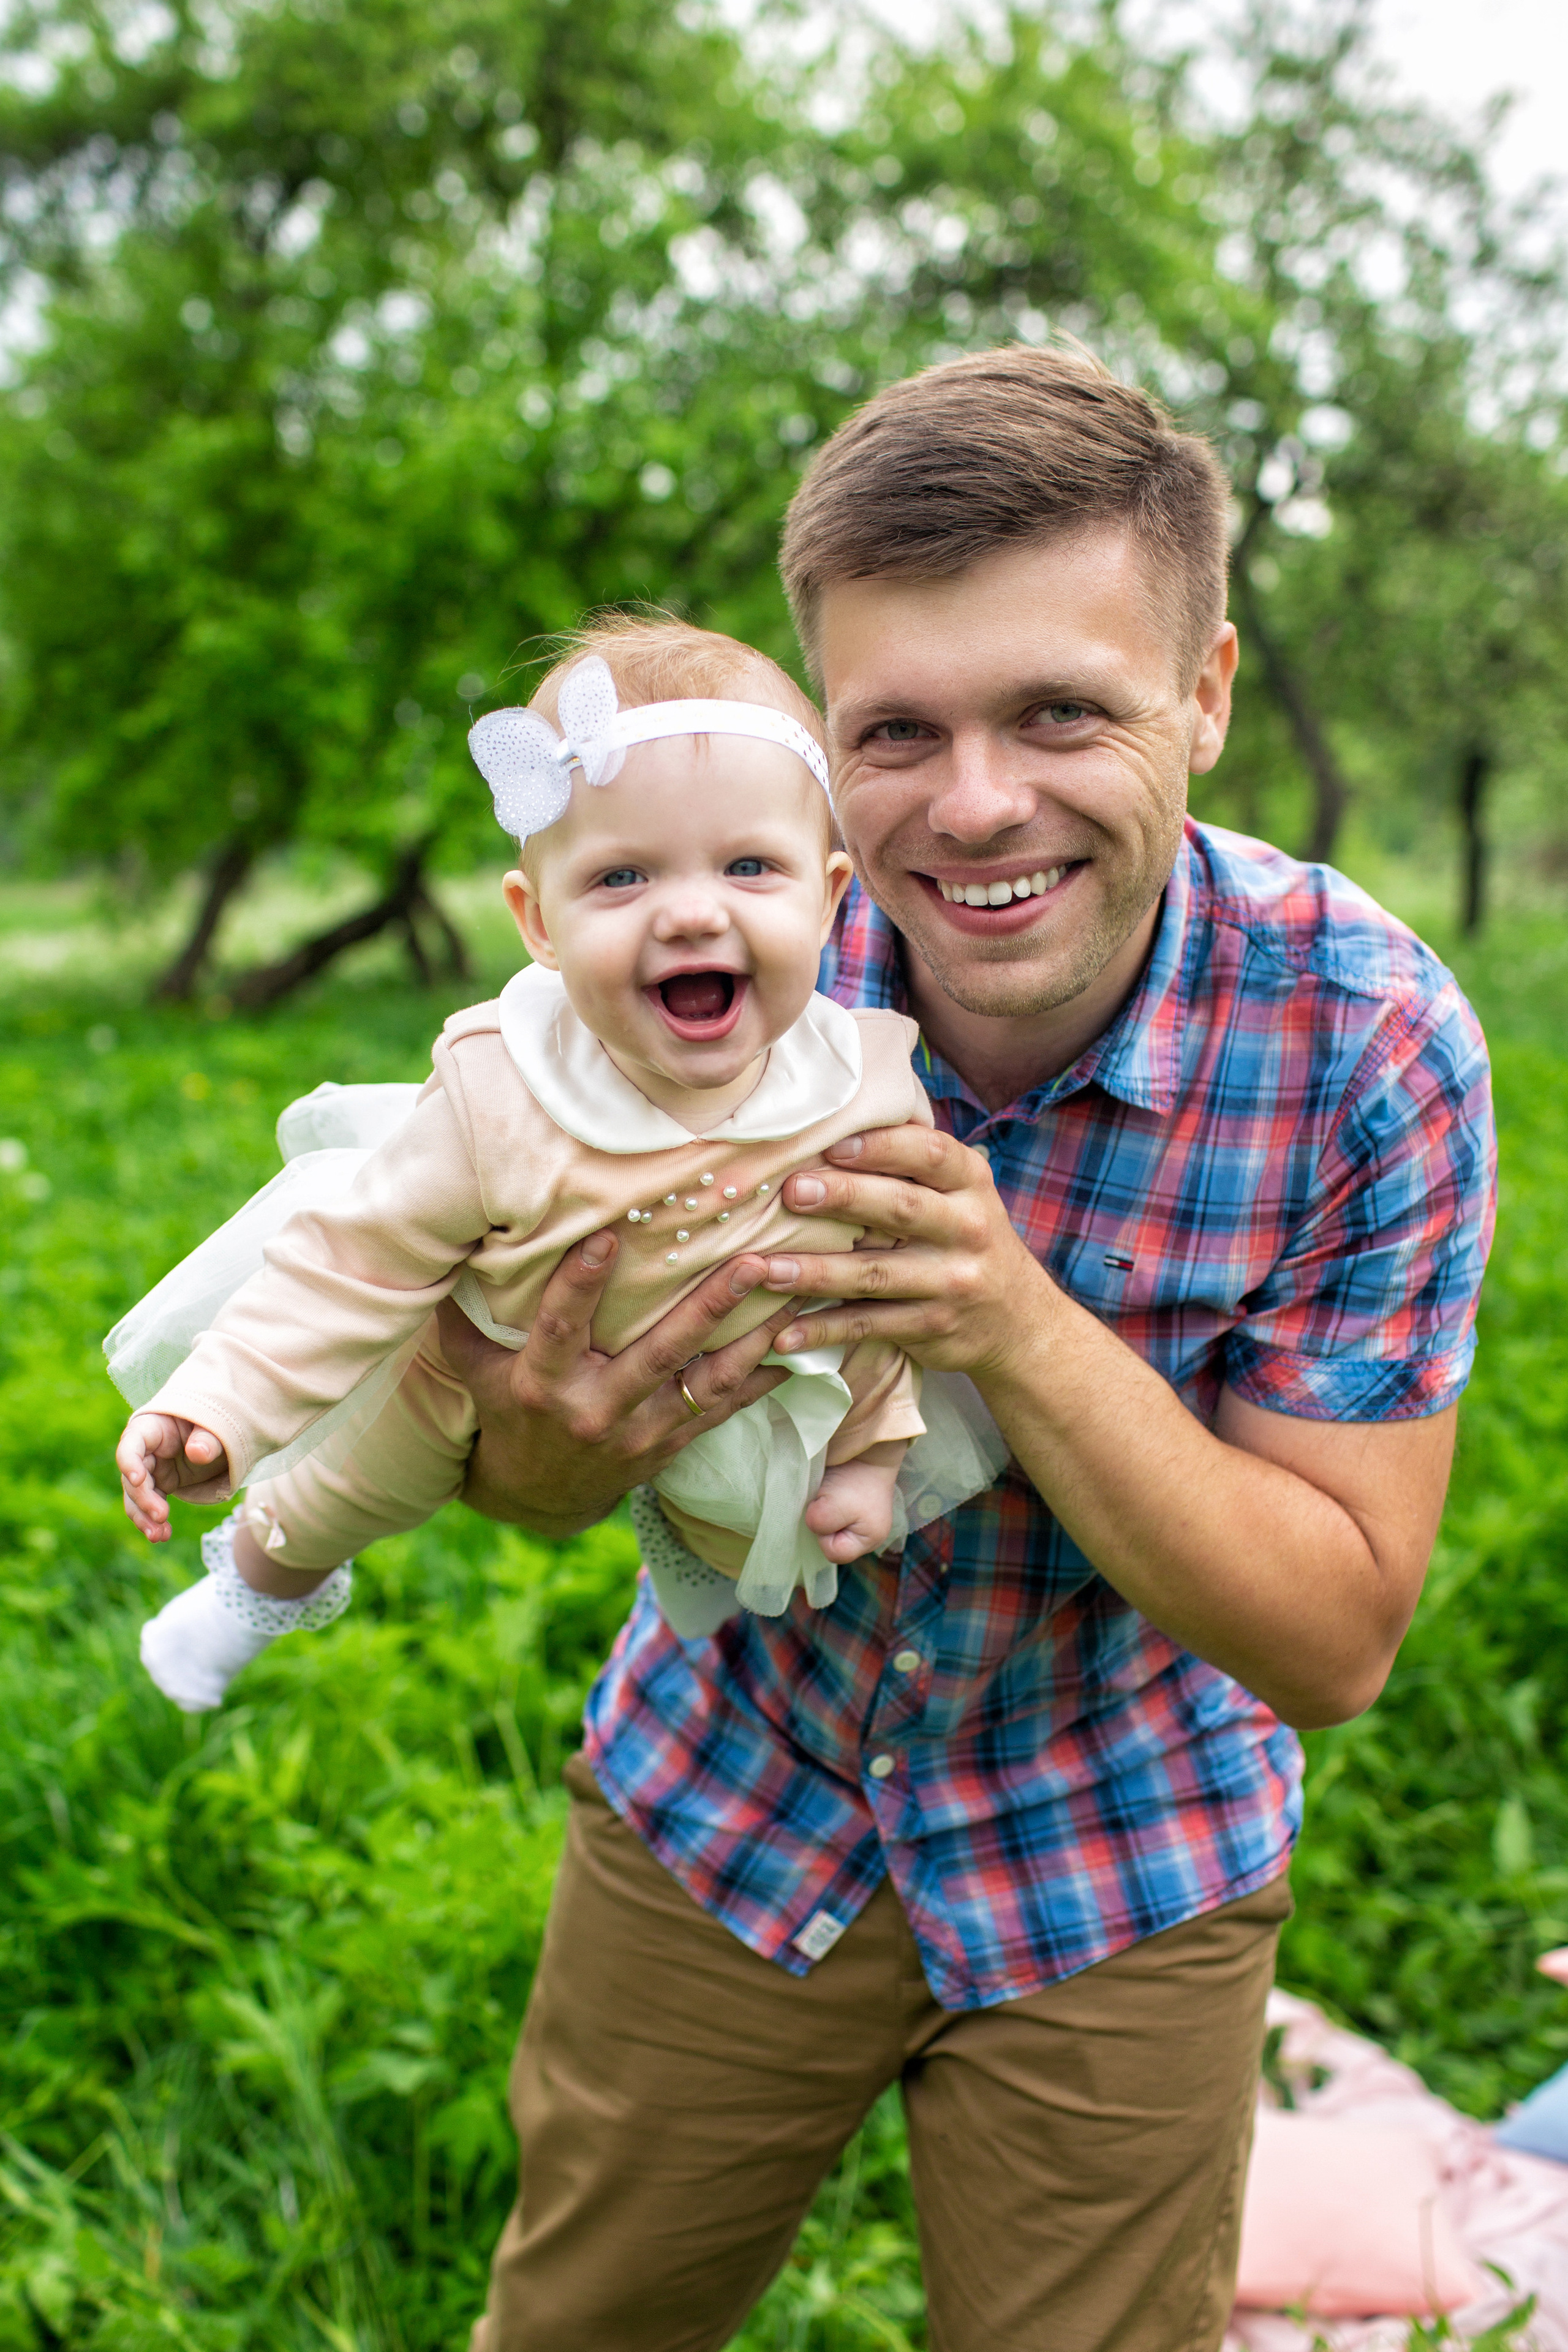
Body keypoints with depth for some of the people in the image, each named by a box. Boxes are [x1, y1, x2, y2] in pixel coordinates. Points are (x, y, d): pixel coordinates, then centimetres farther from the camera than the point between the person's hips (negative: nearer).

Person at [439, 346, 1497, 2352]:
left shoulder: (1369, 1045, -24)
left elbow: (1335, 1642, -21)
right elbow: (532, 1490, -8)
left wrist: (1028, 1337, -37)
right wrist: (557, 1441, -34)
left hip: (1118, 1886, -1)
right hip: (720, 1809, 2)